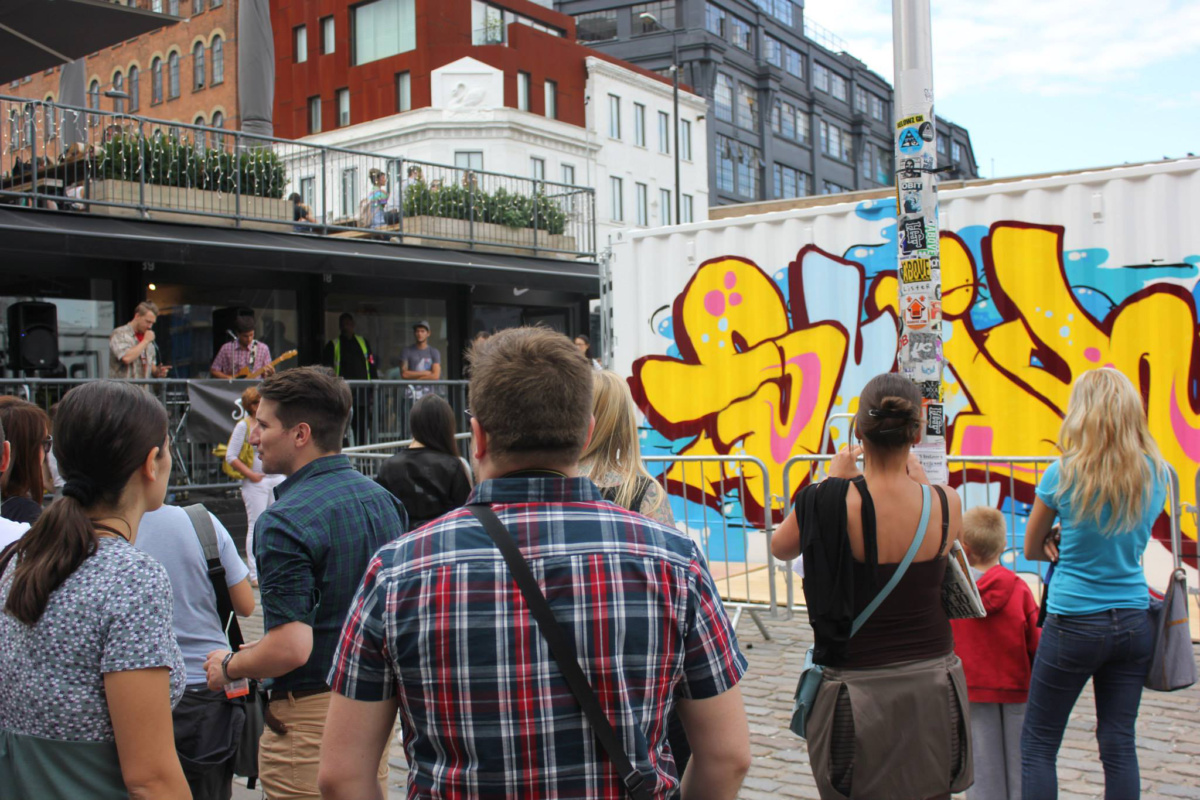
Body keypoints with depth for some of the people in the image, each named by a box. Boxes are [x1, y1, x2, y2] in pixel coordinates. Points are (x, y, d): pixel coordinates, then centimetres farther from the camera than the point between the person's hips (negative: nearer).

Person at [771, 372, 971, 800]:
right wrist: (917, 475, 23)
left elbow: (780, 547, 4)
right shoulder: (946, 503, -10)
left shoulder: (829, 501, -17)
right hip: (933, 683, 3)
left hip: (860, 688, -2)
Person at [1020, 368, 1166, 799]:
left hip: (1074, 623, -4)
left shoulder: (1063, 475, -13)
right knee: (1119, 745, 11)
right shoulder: (1156, 473, -1)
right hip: (1134, 622, 4)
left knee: (1038, 744, 7)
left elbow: (1032, 549, 0)